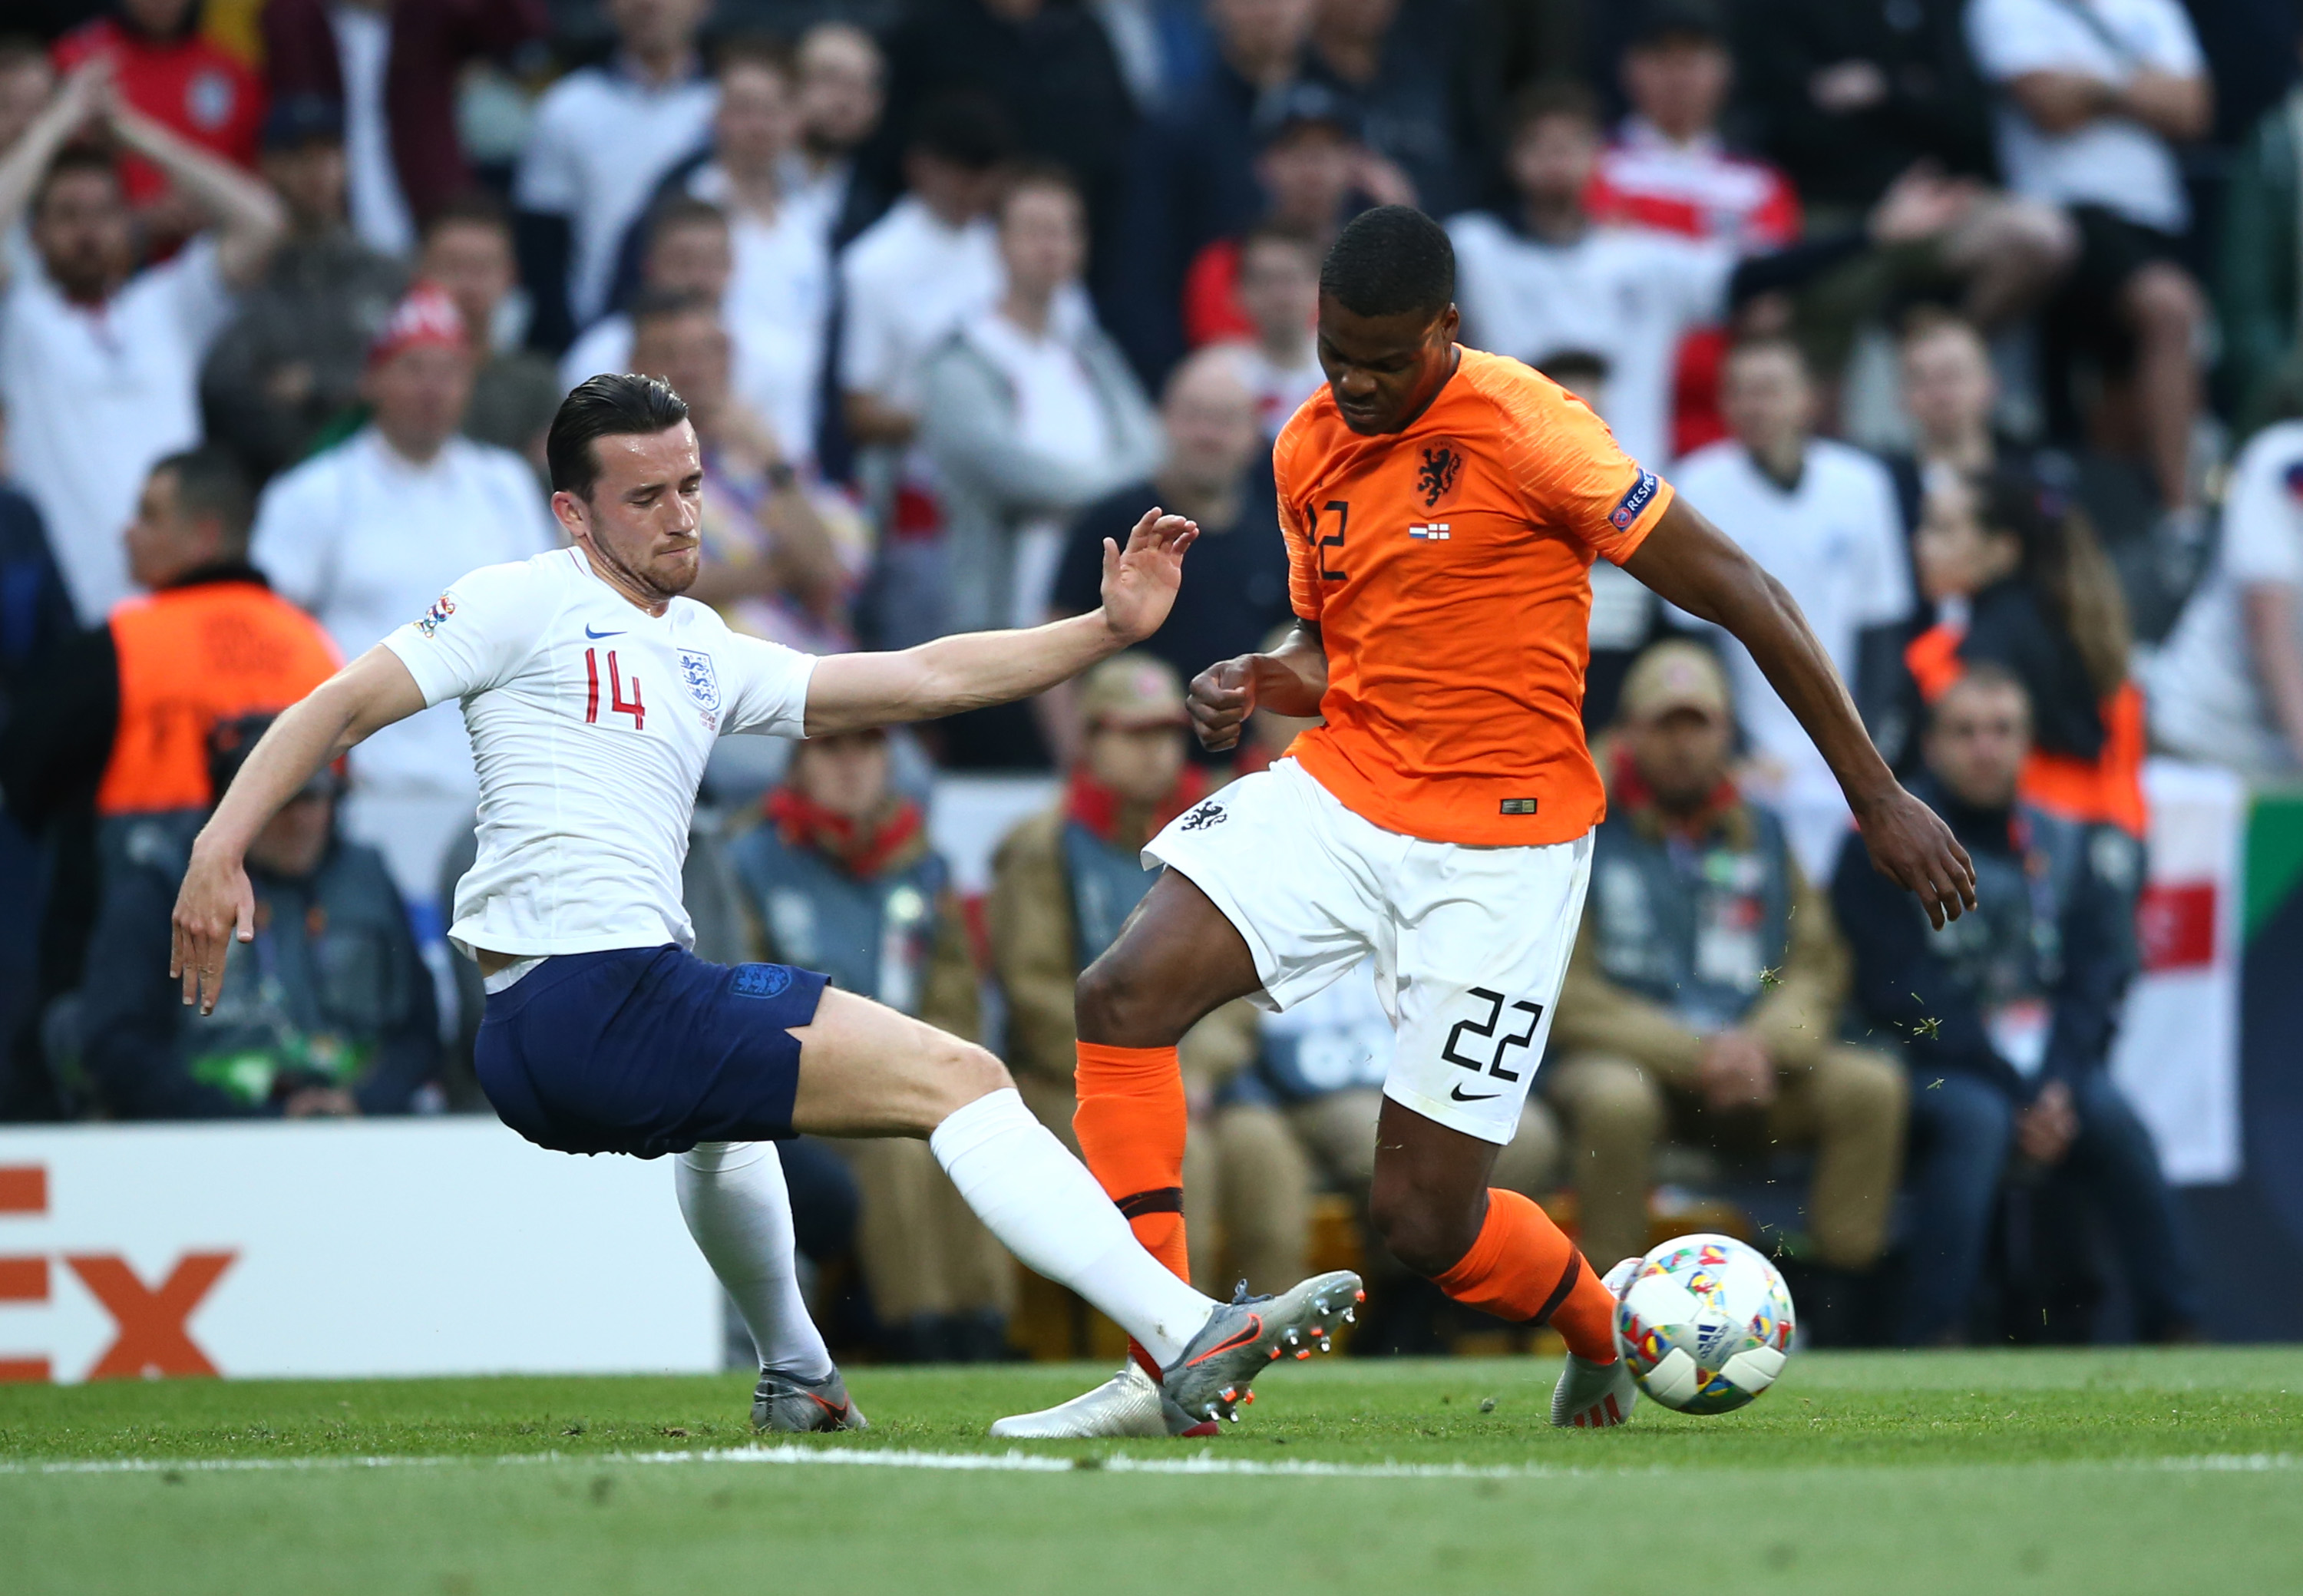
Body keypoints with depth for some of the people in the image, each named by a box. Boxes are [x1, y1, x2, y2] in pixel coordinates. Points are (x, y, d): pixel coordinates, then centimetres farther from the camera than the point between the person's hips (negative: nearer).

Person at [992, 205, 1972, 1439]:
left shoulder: (1523, 430, -16)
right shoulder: (1308, 450, 6)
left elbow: (1738, 594, -13)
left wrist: (1877, 796, -13)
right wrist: (1263, 682, -4)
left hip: (1500, 847, -6)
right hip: (1337, 790, 6)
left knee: (1423, 1221, -5)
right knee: (1122, 995, -18)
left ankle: (1610, 1332, 29)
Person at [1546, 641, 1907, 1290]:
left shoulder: (1763, 837, 15)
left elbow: (1816, 970, 11)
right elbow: (1565, 994, -6)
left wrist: (1762, 1046, -12)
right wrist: (1693, 1054, -16)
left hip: (1752, 1072, 4)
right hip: (1624, 1059, -4)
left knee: (1871, 1085, -19)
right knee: (1615, 1097, -38)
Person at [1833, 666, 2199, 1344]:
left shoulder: (2063, 848, 12)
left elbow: (2095, 982, 6)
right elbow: (1906, 995, -9)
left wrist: (2059, 1087, -13)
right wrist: (2015, 1092, -16)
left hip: (2046, 1063, 3)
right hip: (1927, 1068, -3)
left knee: (2112, 1118, -26)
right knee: (1975, 1119, -35)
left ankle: (2174, 1332, -22)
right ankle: (1929, 1339, -37)